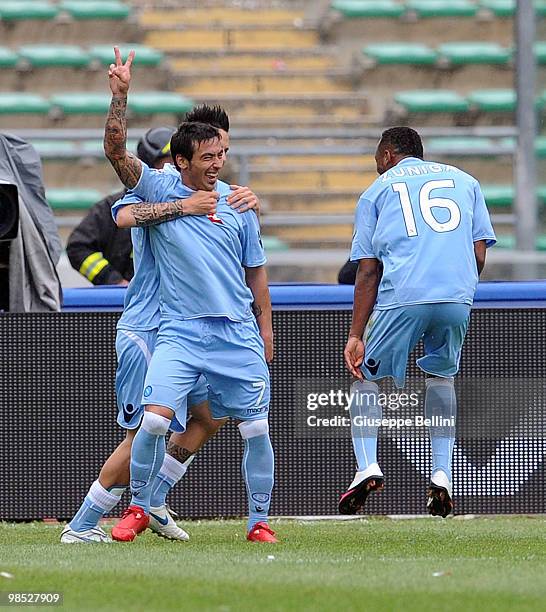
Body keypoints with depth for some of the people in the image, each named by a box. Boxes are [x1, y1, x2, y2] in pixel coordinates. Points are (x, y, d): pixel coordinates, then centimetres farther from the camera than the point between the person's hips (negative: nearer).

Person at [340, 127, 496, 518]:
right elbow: (480, 257, 13)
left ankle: (368, 465, -6)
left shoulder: (377, 191, 17)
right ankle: (442, 474, 13)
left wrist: (356, 335, 6)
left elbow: (368, 272, 8)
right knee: (441, 375, 25)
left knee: (367, 375, 15)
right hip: (457, 296, 2)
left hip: (402, 298, -2)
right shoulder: (464, 181, 23)